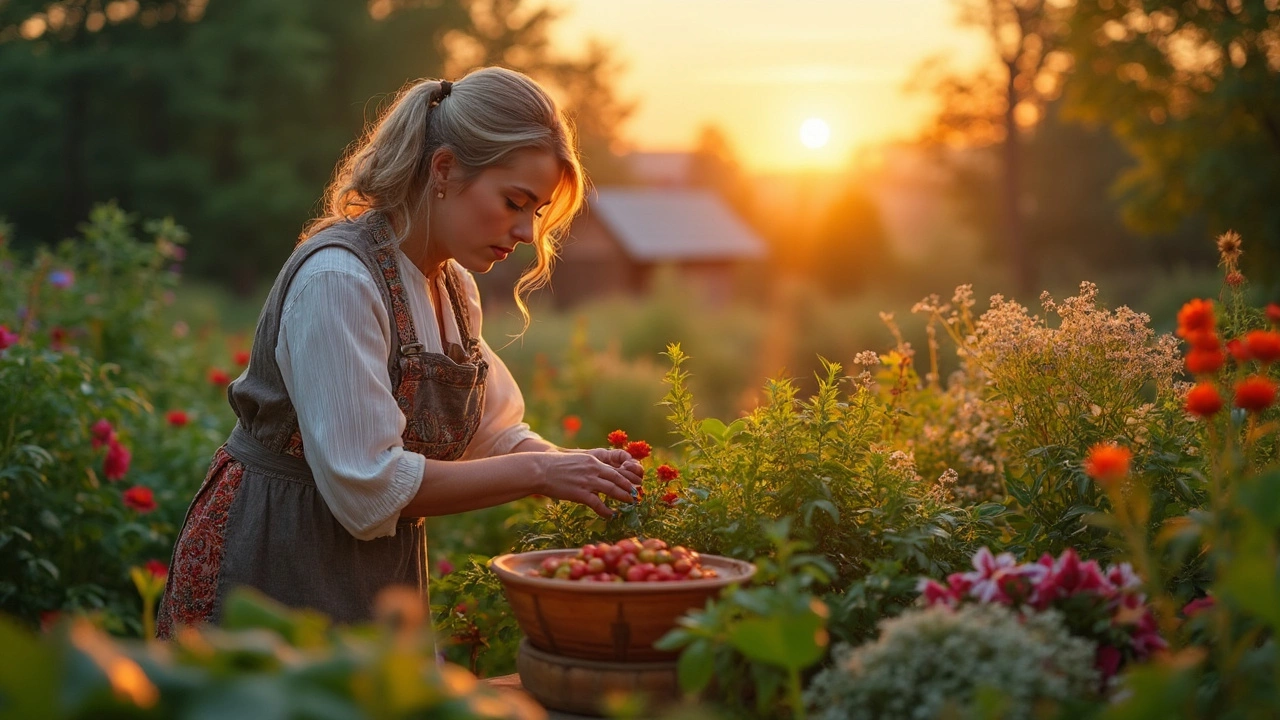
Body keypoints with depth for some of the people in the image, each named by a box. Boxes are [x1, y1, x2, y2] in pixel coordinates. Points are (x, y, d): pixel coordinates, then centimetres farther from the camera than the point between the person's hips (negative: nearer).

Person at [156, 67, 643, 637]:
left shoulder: (455, 287, 6)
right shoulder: (337, 278, -22)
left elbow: (496, 434, 12)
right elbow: (367, 487, -26)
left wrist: (575, 468, -9)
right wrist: (536, 472, -22)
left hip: (380, 577, 8)